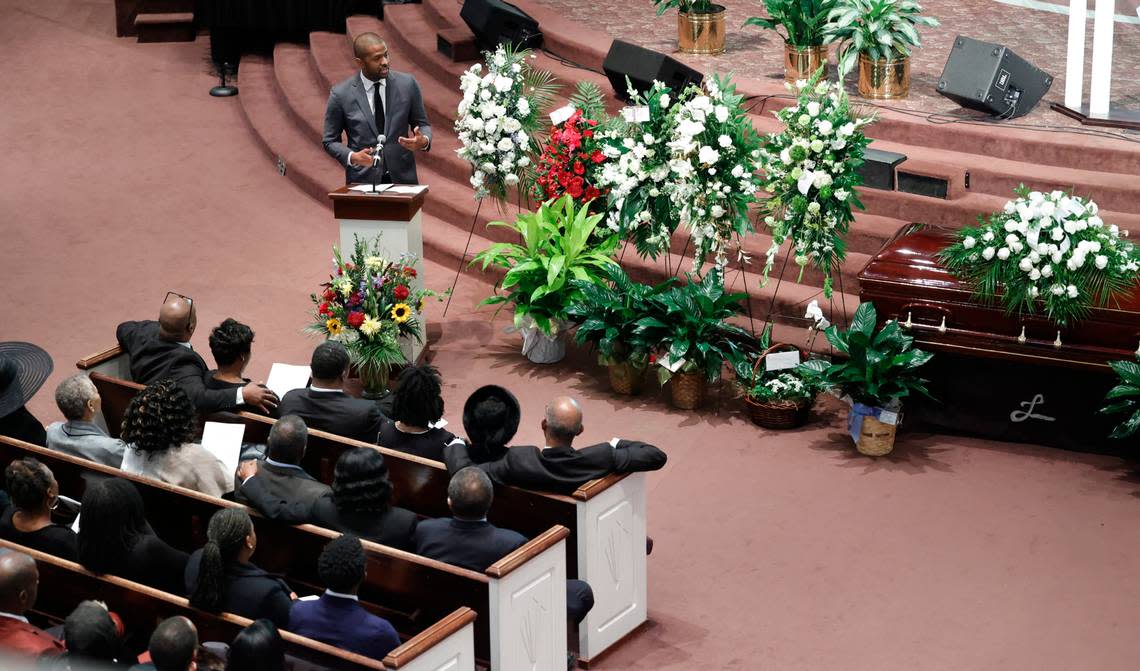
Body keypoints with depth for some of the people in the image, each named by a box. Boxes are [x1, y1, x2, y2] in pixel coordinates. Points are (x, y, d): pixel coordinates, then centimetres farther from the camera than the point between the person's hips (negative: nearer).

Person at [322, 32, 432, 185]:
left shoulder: (407, 84, -1)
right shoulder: (341, 94, -6)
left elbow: (422, 124, 9)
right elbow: (330, 141, 2)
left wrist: (424, 141, -14)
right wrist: (352, 157, -17)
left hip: (402, 178, 2)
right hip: (363, 180, -2)